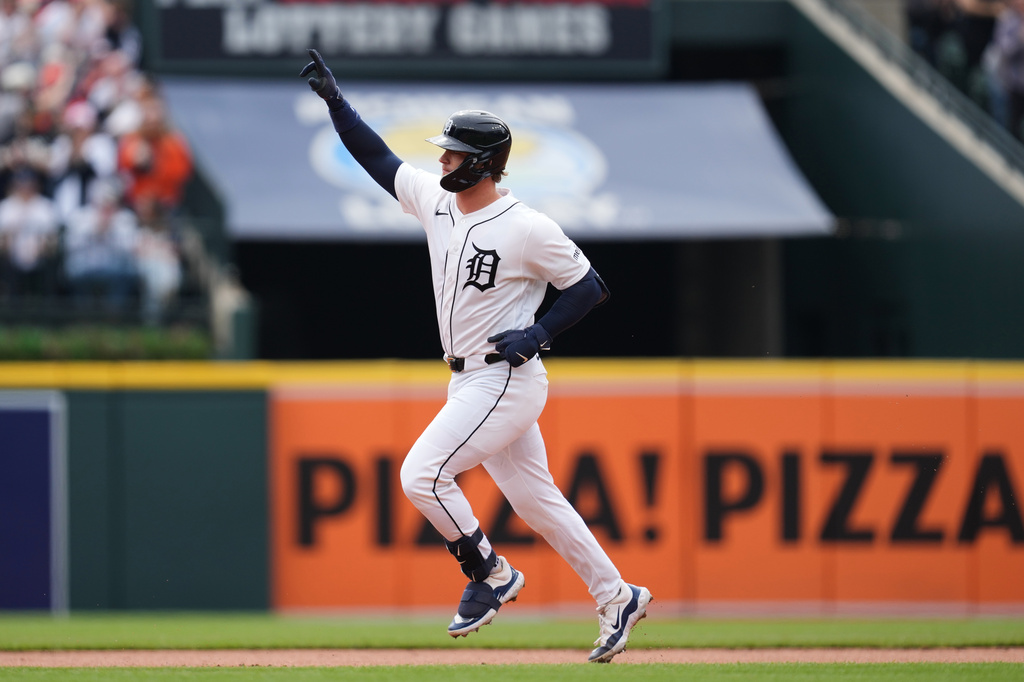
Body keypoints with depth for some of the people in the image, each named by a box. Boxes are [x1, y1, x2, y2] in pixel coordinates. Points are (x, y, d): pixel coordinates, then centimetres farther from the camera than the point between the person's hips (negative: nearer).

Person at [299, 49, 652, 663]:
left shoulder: (527, 228, -17)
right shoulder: (435, 199, 3)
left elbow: (589, 286, -10)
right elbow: (379, 157, 11)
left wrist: (539, 335, -18)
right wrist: (335, 99, 3)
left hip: (508, 381, -8)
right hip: (471, 381, 8)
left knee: (423, 474, -15)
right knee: (535, 500, 13)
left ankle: (491, 574, 2)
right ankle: (618, 599, 21)